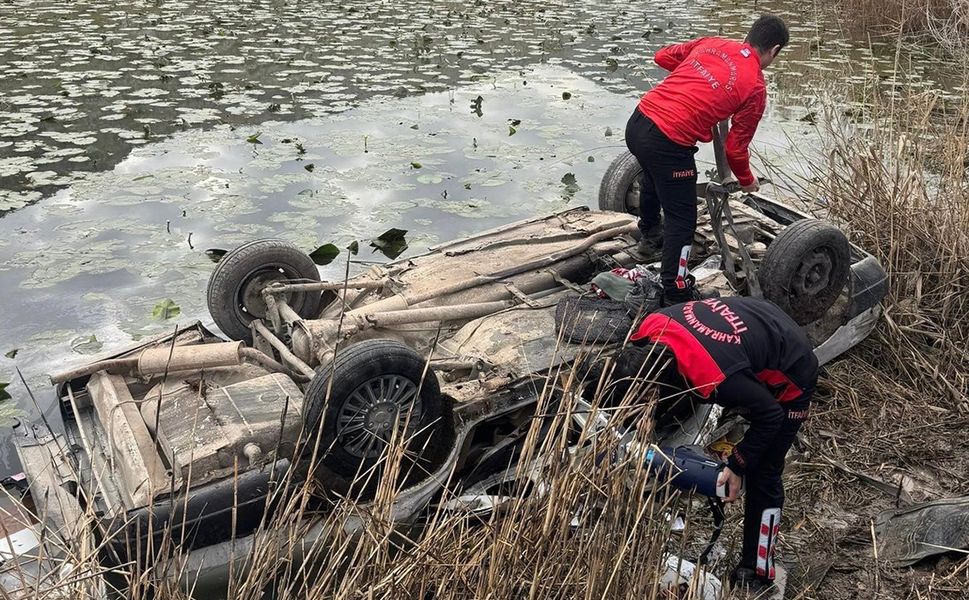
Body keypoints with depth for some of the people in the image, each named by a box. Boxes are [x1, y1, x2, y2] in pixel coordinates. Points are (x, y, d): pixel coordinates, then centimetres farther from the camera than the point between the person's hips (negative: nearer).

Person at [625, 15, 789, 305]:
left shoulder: (710, 43, 12)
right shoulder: (755, 87, -1)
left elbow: (662, 56, 22)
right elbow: (736, 147, 3)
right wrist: (747, 180, 22)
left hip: (637, 121, 7)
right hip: (667, 144, -7)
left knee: (653, 175, 36)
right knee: (682, 219, 7)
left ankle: (650, 234, 58)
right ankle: (676, 294, 15)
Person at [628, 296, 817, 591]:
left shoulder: (717, 378, -45)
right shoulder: (652, 328, -25)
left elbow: (769, 416, -27)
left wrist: (737, 466, -20)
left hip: (789, 376, -7)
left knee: (761, 476, -1)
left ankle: (755, 572, 12)